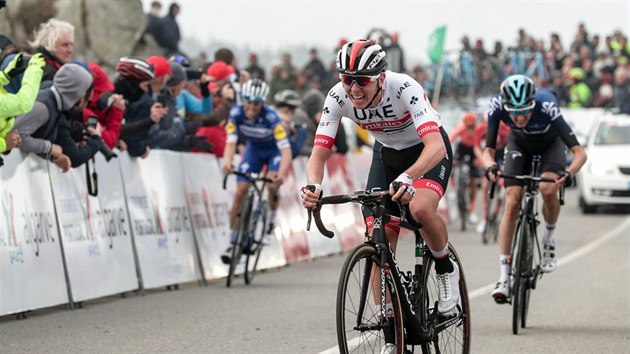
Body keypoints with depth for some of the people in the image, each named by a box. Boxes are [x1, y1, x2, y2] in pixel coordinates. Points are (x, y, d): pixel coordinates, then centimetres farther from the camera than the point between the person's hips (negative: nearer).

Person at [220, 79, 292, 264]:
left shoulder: (271, 116, -35)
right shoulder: (237, 113, -27)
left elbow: (285, 149, -40)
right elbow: (231, 142, -32)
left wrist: (281, 173, -57)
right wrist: (227, 162, -54)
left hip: (275, 151, -3)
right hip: (254, 150, 3)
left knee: (271, 185, -27)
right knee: (240, 191, -10)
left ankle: (272, 217, 6)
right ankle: (232, 243, -2)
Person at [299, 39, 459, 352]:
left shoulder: (404, 88, -36)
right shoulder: (338, 97, -24)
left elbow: (435, 145, -46)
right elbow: (320, 152, -23)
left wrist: (408, 177, -64)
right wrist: (313, 186, -45)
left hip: (429, 151, -4)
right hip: (386, 153, 4)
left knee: (420, 208, -35)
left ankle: (446, 269, -4)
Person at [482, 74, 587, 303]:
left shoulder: (546, 106, -40)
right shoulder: (497, 106, -34)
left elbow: (579, 152, -41)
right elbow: (488, 150, -29)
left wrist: (569, 173, -60)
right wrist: (490, 166, -51)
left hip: (550, 143, -2)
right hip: (520, 145, 2)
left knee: (548, 190, -29)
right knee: (512, 204, -13)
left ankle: (549, 237, 3)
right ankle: (504, 278, -11)